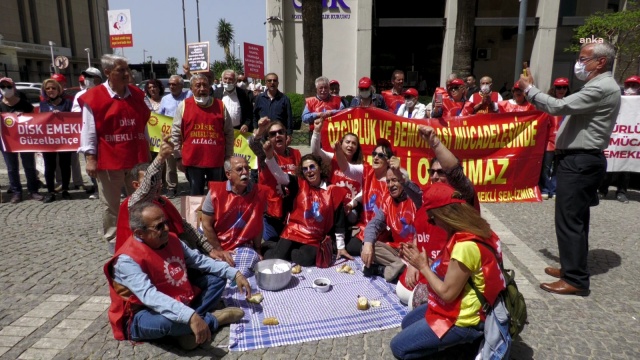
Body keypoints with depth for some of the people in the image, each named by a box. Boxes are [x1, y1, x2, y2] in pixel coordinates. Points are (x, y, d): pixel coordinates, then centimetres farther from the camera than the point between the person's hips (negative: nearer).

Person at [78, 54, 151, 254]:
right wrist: (90, 157, -11)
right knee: (111, 204, 8)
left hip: (136, 159, 5)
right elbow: (88, 131, -7)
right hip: (108, 160, -4)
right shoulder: (94, 98, -8)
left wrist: (146, 153, 15)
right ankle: (112, 240, 23)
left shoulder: (137, 95, 7)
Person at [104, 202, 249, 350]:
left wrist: (234, 273, -5)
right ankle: (212, 319, -10)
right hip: (143, 317, -8)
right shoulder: (127, 260, -25)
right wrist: (190, 316, -48)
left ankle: (186, 328, -16)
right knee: (166, 320, -41)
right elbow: (149, 296, -38)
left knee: (217, 277, 3)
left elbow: (199, 260, 4)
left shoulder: (170, 239, -3)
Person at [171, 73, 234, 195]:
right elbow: (176, 133, 4)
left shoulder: (220, 106, 4)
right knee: (196, 193, 10)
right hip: (193, 160, 0)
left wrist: (228, 156, 6)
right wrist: (178, 157, 1)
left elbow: (229, 133, 7)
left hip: (216, 160, 1)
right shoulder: (183, 105, 2)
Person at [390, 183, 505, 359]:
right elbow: (446, 271, 5)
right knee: (407, 323, 24)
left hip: (462, 319, -10)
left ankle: (466, 338, 2)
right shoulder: (471, 231, -2)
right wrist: (420, 258, -2)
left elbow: (447, 293, -24)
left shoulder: (465, 245, -33)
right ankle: (467, 338, 16)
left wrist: (423, 266, -14)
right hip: (460, 306, 10)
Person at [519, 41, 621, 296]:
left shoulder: (602, 87, -16)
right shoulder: (598, 87, 19)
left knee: (569, 219, -8)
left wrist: (529, 89, -11)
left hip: (580, 162, -11)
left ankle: (575, 279, 0)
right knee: (576, 218, 15)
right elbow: (566, 109, 15)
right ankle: (573, 267, 26)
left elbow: (559, 106, -22)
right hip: (580, 160, 11)